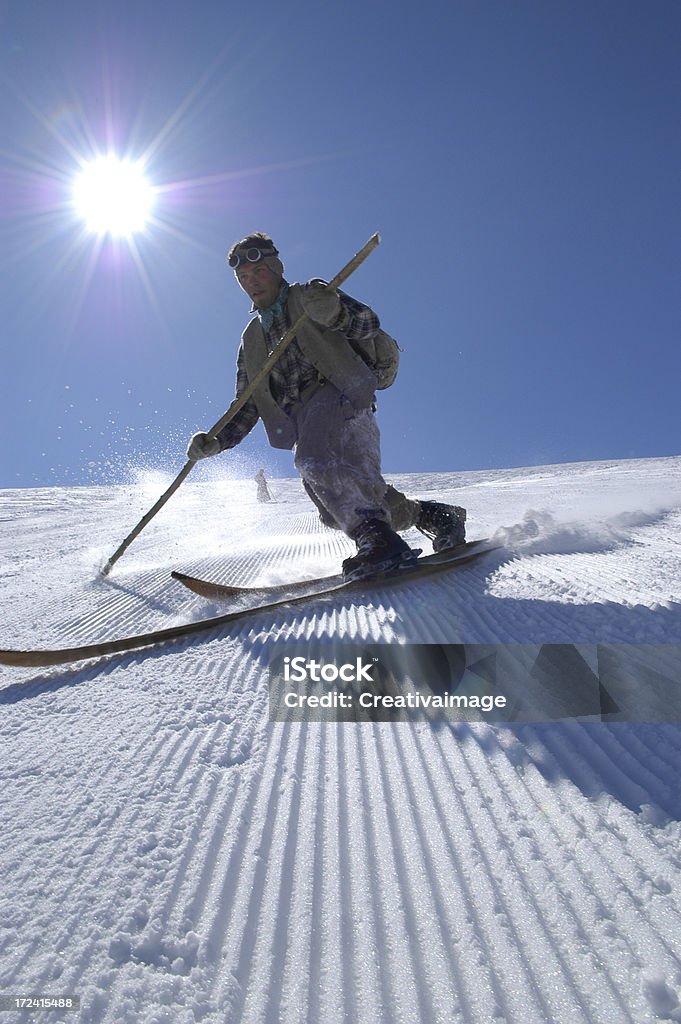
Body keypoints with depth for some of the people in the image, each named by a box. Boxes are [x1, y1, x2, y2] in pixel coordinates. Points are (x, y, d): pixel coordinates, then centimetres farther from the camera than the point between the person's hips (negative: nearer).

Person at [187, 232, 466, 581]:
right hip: (303, 419, 5)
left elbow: (369, 324, 0)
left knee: (313, 459, -34)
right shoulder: (251, 339, 26)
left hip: (338, 394, -5)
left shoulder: (309, 296, 13)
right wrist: (216, 441, 4)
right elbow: (246, 408, 22)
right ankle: (435, 516, 5)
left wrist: (335, 314, -23)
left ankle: (375, 536, -41)